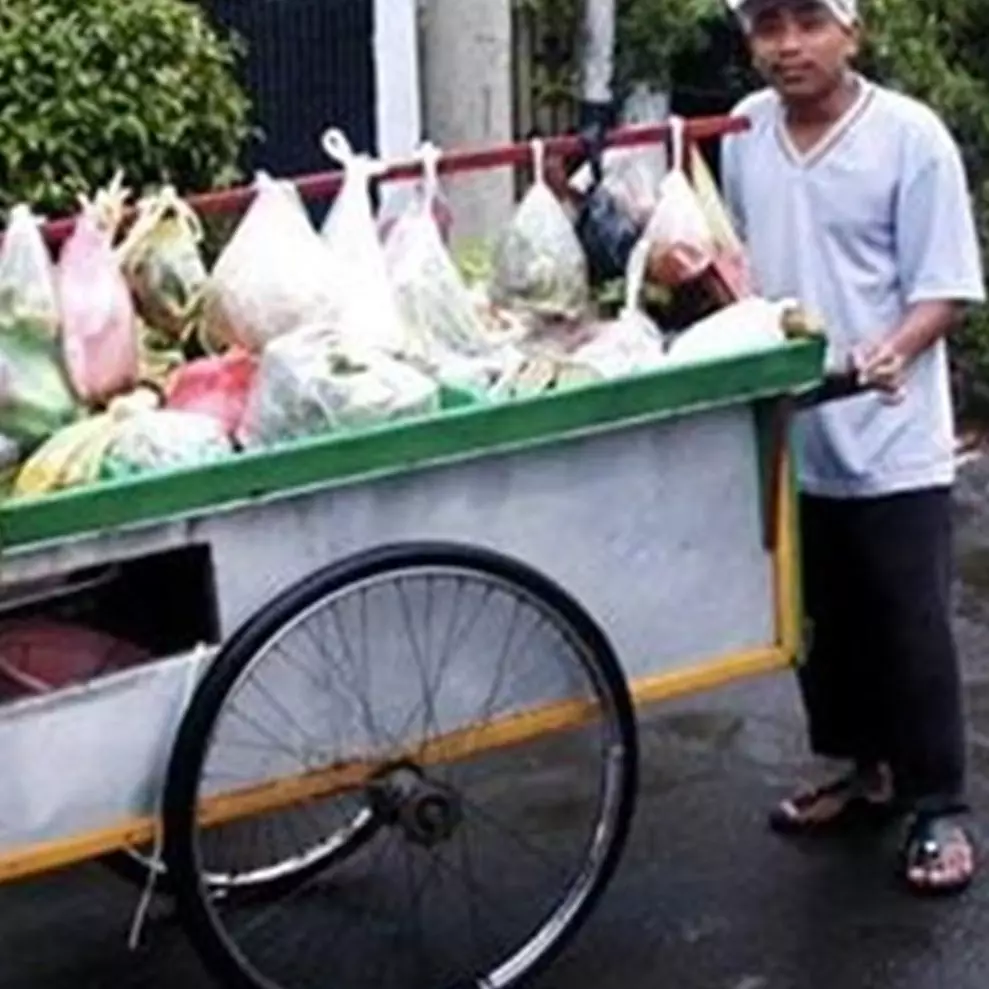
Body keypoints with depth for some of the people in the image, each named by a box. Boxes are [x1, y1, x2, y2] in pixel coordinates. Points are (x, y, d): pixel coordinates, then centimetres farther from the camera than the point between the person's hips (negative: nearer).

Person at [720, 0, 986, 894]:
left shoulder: (911, 136, -13)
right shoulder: (745, 131, 4)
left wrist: (894, 351, -30)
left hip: (892, 442, -5)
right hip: (788, 434, 6)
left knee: (912, 632, 2)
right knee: (823, 622, 16)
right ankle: (868, 770, 33)